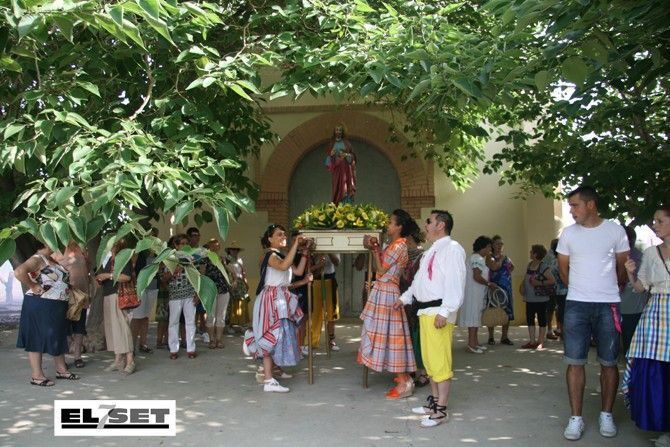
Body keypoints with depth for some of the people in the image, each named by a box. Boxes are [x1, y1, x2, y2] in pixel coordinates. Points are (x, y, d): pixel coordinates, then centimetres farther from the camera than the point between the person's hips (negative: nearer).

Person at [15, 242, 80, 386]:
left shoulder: (54, 260, 13)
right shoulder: (37, 259, -14)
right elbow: (19, 272, -31)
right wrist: (32, 286, -22)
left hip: (57, 307, 9)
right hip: (40, 306, -9)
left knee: (58, 337, 15)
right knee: (38, 338, -2)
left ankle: (61, 370, 25)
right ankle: (36, 375, 4)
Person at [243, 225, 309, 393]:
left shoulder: (282, 256, 19)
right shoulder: (270, 255, -11)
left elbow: (298, 271, 12)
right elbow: (283, 266, -33)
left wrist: (305, 253, 10)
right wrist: (295, 244, -29)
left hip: (281, 300, 10)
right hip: (272, 299, -10)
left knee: (277, 337, 11)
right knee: (273, 336, -10)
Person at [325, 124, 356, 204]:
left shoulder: (346, 143, 7)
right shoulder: (331, 144, 10)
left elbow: (353, 155, 7)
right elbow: (328, 158, 12)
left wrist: (346, 155, -12)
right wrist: (331, 155, -9)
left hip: (346, 168, -1)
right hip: (336, 168, 1)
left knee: (346, 188, -9)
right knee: (337, 188, -3)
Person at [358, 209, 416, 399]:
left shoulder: (399, 246, -16)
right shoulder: (394, 245, 14)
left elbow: (381, 270, -14)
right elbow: (380, 268, 15)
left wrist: (374, 249, -8)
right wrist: (375, 249, 10)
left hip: (387, 294, -10)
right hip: (383, 292, 10)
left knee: (390, 334, -7)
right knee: (390, 335, 14)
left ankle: (404, 383, -2)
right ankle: (403, 377, 23)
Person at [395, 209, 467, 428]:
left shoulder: (452, 249, -12)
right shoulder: (431, 251, 20)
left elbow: (455, 284, -20)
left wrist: (444, 312, -25)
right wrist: (405, 297, 26)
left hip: (438, 312, -10)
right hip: (425, 311, 10)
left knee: (440, 362, -6)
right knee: (429, 360, 18)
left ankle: (441, 410, 3)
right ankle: (433, 402, 31)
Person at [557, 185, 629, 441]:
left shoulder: (615, 231, -1)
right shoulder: (568, 233, 3)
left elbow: (623, 267, 10)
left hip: (608, 305, -1)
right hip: (576, 305, 1)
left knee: (609, 363, 7)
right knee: (575, 362, 0)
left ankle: (606, 415, 21)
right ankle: (576, 418, 8)